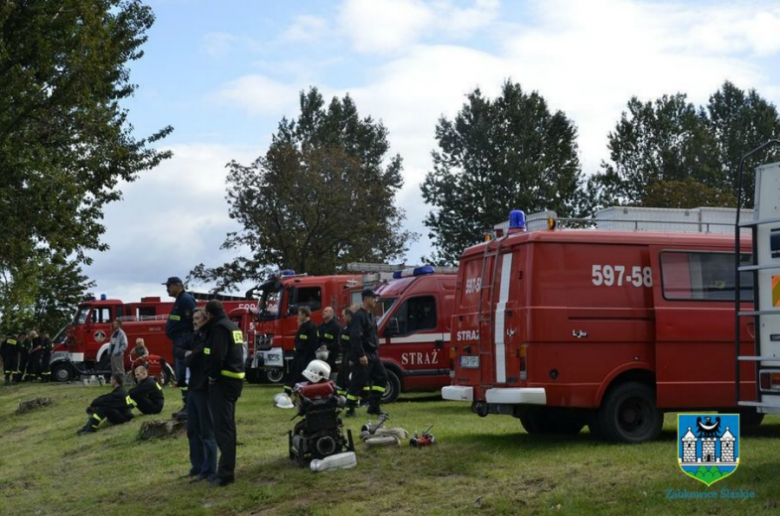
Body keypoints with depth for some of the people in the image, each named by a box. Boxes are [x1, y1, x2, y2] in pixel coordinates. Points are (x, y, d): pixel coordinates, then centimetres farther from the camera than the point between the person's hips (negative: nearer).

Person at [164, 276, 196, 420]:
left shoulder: (186, 300, -13)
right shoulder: (180, 300, 20)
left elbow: (192, 322, -21)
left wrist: (187, 344, -23)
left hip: (184, 344, -11)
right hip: (179, 344, 11)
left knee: (184, 378, -12)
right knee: (181, 378, 12)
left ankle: (189, 408, -12)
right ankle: (186, 407, 16)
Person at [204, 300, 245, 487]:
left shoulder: (219, 328, -13)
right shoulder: (232, 326, 17)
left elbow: (217, 355, -23)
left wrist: (213, 375, -11)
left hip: (223, 381, -10)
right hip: (235, 378, 10)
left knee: (222, 427, -10)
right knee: (227, 426, 15)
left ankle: (226, 472, -11)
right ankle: (227, 469, 21)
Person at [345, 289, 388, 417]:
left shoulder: (371, 316, 16)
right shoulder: (359, 316, -14)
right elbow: (355, 337, -23)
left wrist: (376, 350, 18)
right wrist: (361, 355, -26)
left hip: (373, 355, 10)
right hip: (363, 356, -10)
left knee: (382, 377, 8)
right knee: (358, 382, -7)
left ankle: (374, 407, 12)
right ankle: (350, 409, 0)